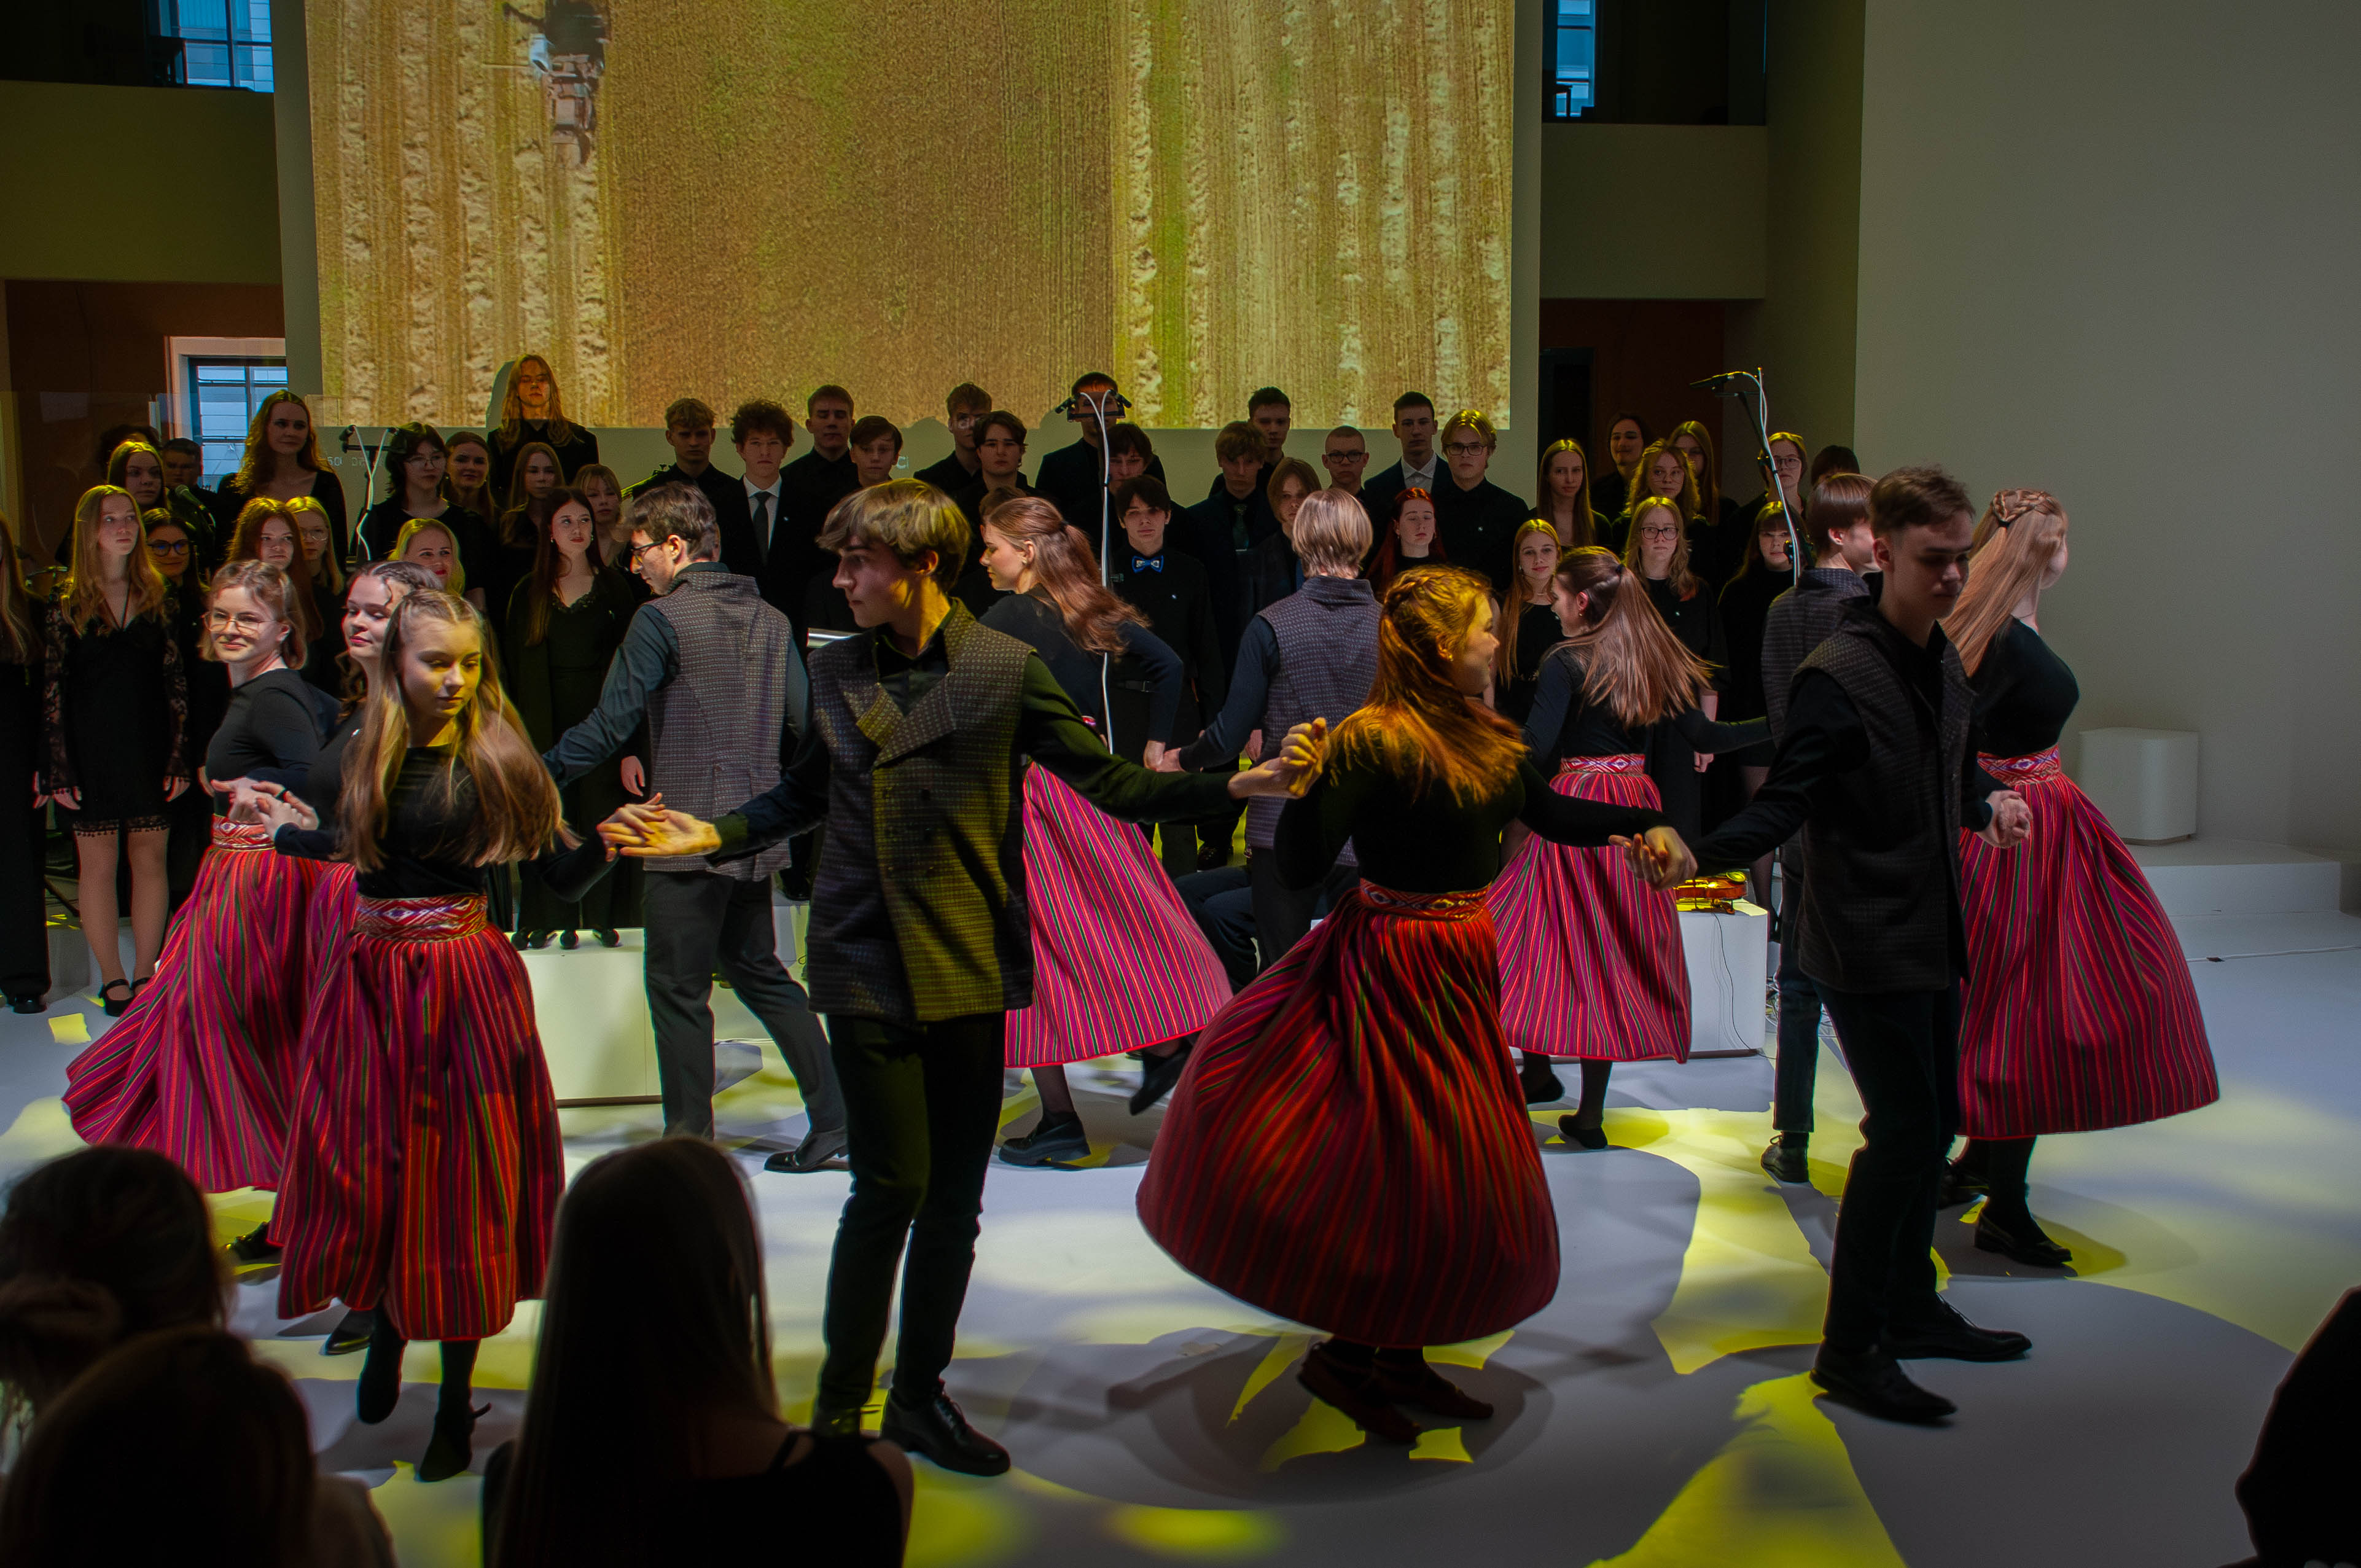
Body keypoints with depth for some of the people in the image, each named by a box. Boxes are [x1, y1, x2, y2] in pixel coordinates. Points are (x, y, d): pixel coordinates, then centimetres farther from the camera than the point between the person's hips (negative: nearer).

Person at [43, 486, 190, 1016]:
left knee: (151, 859, 5)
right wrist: (59, 769, -7)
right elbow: (52, 693, -2)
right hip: (91, 751, -2)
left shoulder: (158, 599, 6)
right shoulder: (67, 606, 0)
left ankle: (145, 975, 14)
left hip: (149, 750, 2)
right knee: (98, 864, 4)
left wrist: (179, 756, -1)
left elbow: (176, 682, 5)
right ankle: (112, 980, 14)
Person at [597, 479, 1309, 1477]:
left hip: (968, 965, 0)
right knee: (892, 1182, -5)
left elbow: (1110, 783, -2)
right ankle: (842, 1395, 14)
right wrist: (712, 837, 5)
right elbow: (803, 797, 19)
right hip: (865, 963, 0)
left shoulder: (1005, 669, -2)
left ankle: (920, 1394, 25)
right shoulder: (835, 672, 6)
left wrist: (1239, 785, -13)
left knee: (955, 1193, 8)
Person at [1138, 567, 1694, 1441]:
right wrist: (1302, 789, -37)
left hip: (1460, 974, 8)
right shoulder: (1372, 741, -17)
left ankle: (1399, 1357, 27)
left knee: (1452, 1179, 13)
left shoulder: (1486, 738, 7)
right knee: (1403, 1172, -5)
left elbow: (1548, 814, 24)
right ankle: (1346, 1357, 15)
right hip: (1393, 972, -8)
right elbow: (1300, 870, -21)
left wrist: (1643, 824, 15)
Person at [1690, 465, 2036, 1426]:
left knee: (1932, 1122, 17)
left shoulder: (1945, 666, 9)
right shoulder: (1839, 675, -17)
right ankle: (1850, 1349, 2)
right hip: (1865, 941, -9)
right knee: (1902, 1131, -9)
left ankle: (1911, 1309, 33)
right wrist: (1701, 852, -38)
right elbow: (1784, 802, -23)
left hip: (1930, 938, 9)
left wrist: (1988, 800, 7)